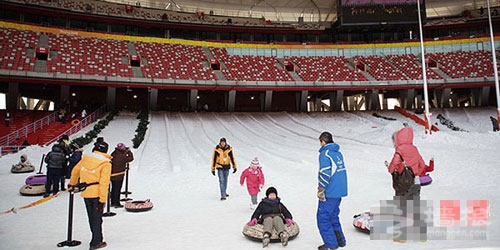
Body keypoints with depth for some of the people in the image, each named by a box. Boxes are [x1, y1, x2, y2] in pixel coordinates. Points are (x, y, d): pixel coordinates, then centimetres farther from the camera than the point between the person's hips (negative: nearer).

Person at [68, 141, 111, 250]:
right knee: (97, 218, 5)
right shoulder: (106, 163, -12)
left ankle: (97, 238, 30)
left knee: (91, 217, 18)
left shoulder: (85, 158, 4)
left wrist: (72, 184, 33)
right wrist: (103, 200, -14)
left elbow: (75, 171, 17)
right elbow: (104, 183, -17)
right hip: (97, 194, -5)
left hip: (86, 193, 5)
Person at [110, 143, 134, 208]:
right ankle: (117, 204, 8)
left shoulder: (113, 154, 2)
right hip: (119, 176, -8)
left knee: (113, 189, 17)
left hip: (112, 175, 8)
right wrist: (129, 152, 0)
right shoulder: (122, 156, -21)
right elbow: (131, 158, -12)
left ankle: (112, 202, 27)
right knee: (117, 190, 2)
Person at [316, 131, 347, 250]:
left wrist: (320, 190, -13)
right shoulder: (338, 153, 13)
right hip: (340, 191, 9)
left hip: (330, 192, -9)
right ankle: (340, 240, 24)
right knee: (333, 216, 20)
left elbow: (325, 173, -20)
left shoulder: (325, 153, -13)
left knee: (323, 217, 1)